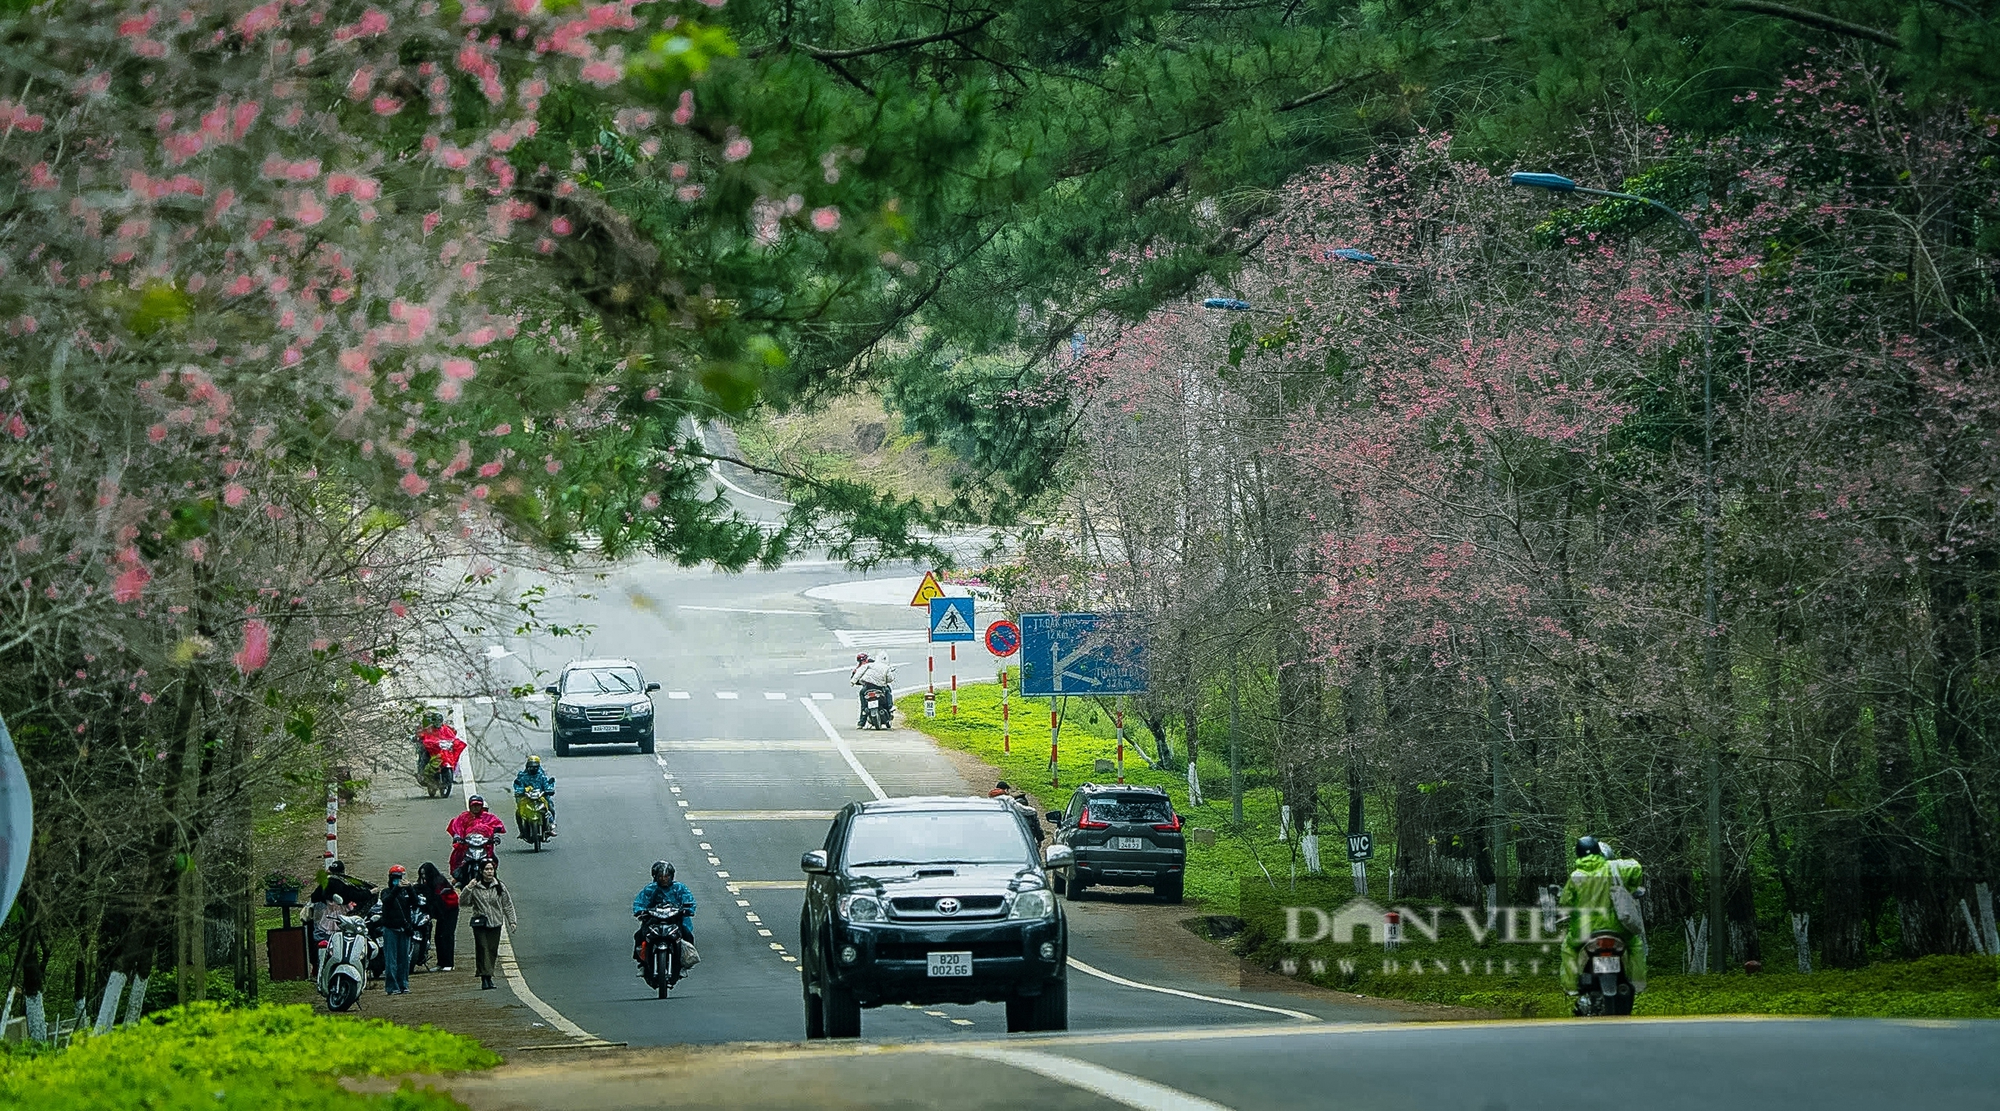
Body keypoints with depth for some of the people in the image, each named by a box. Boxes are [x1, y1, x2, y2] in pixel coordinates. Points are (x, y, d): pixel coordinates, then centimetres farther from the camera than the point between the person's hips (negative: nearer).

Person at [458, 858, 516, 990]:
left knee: (493, 950, 4)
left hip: (495, 923, 3)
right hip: (480, 924, -3)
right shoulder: (475, 887, -3)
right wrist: (468, 888, -19)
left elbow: (507, 904, 10)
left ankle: (489, 976, 12)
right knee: (482, 950, -8)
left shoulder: (500, 886, 5)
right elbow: (463, 902, -5)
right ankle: (484, 978, -9)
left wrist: (511, 921, 4)